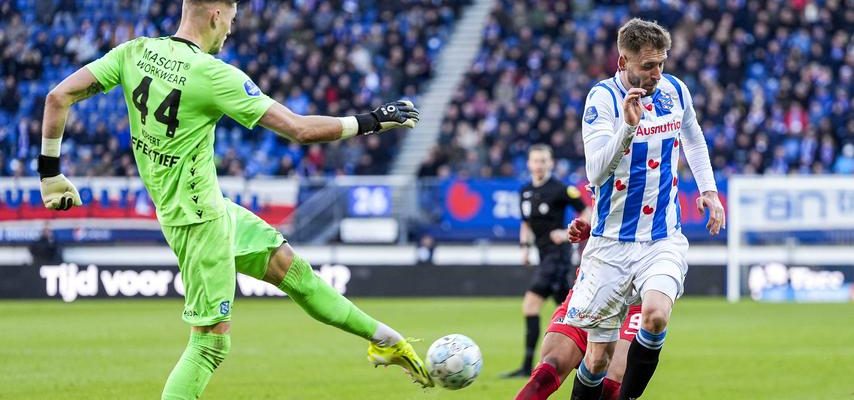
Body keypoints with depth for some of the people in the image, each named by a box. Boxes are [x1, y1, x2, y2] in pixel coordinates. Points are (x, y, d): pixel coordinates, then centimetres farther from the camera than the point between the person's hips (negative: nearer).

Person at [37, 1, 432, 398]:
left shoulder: (135, 52, -3)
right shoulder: (214, 75, -22)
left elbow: (59, 96, -6)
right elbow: (300, 130, -20)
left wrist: (50, 171, 4)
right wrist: (374, 121, -8)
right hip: (199, 217, -8)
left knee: (289, 266, 18)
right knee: (211, 340, 0)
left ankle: (384, 339, 30)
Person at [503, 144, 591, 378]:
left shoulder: (560, 190, -10)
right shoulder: (526, 191, 11)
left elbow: (587, 213, -7)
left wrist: (569, 233, -17)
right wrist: (525, 247, 11)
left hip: (557, 252, -8)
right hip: (545, 254, 8)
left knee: (531, 303, -16)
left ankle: (528, 366, -16)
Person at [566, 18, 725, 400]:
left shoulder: (675, 90, 3)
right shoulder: (603, 97, -11)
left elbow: (693, 139, 25)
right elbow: (596, 171, -23)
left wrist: (708, 189, 15)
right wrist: (628, 126, -36)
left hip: (663, 241, 2)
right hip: (612, 243, -2)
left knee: (656, 315, -28)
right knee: (597, 359, 0)